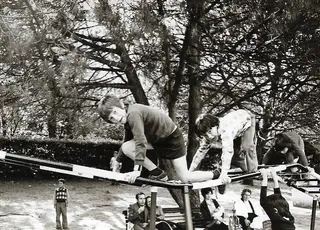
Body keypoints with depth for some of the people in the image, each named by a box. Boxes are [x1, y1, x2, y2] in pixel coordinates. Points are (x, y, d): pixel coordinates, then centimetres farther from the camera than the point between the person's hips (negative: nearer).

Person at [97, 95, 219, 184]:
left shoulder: (133, 113, -29)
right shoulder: (127, 120, -1)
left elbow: (141, 142, -36)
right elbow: (127, 141, 11)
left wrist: (136, 170, -38)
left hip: (171, 137, -9)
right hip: (156, 138, 9)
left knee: (185, 178, -6)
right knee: (126, 148, -10)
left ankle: (216, 174, 19)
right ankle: (157, 173, 0)